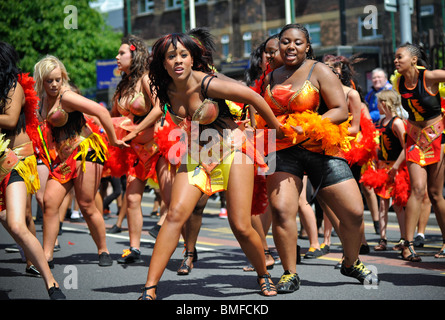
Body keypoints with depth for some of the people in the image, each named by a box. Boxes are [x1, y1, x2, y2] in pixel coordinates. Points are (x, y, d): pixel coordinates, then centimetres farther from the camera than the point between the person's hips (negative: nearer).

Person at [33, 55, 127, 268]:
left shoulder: (66, 97, -14)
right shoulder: (45, 99, 9)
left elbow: (101, 112, -18)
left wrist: (113, 140, -11)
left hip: (86, 151, -8)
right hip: (64, 157, 8)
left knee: (86, 205, -4)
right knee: (49, 202, -5)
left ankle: (103, 251, 13)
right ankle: (47, 256, -2)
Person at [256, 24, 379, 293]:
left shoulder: (319, 71, 0)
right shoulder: (272, 78, 14)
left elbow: (341, 110, -8)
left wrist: (308, 128, -19)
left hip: (321, 149, -2)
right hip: (283, 150, 2)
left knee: (354, 212, -7)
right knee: (281, 210, -20)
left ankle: (352, 263, 21)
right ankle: (290, 274, -4)